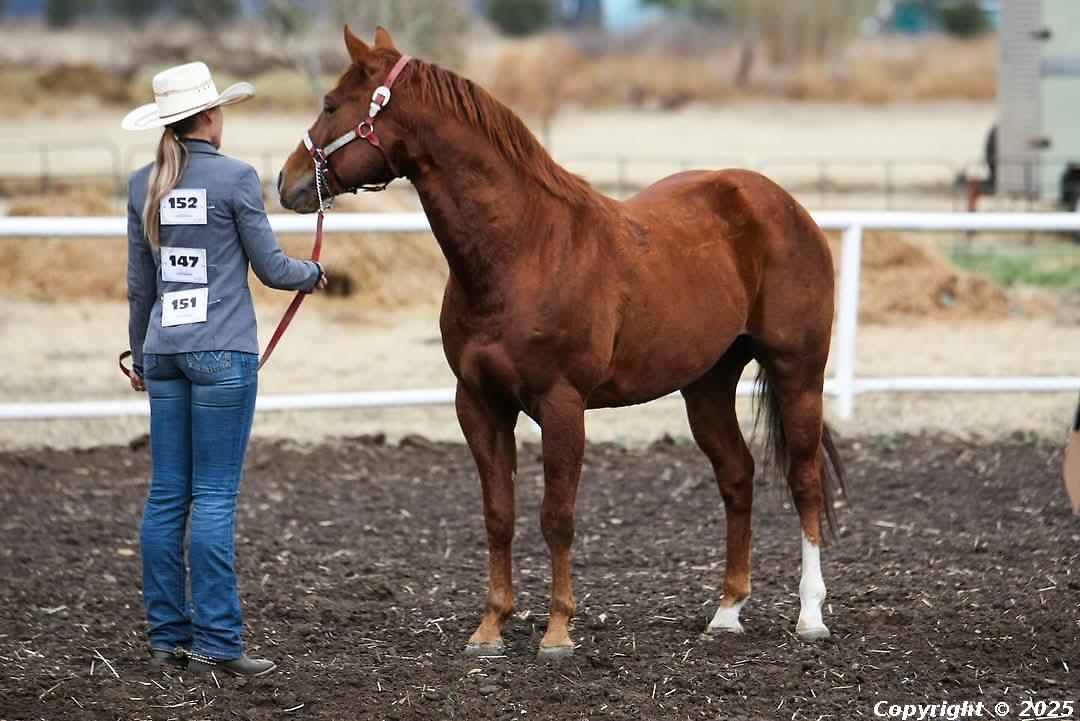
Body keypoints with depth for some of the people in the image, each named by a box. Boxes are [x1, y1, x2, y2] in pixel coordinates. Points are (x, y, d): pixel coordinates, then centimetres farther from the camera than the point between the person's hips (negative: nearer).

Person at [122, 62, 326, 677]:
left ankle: (169, 636, 12)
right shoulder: (236, 178, -10)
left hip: (165, 349, 6)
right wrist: (313, 274, 18)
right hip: (222, 350, -6)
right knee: (215, 498, -5)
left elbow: (140, 283, 14)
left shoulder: (144, 185, 7)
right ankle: (216, 642, -5)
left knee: (168, 495, 8)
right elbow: (270, 267, -4)